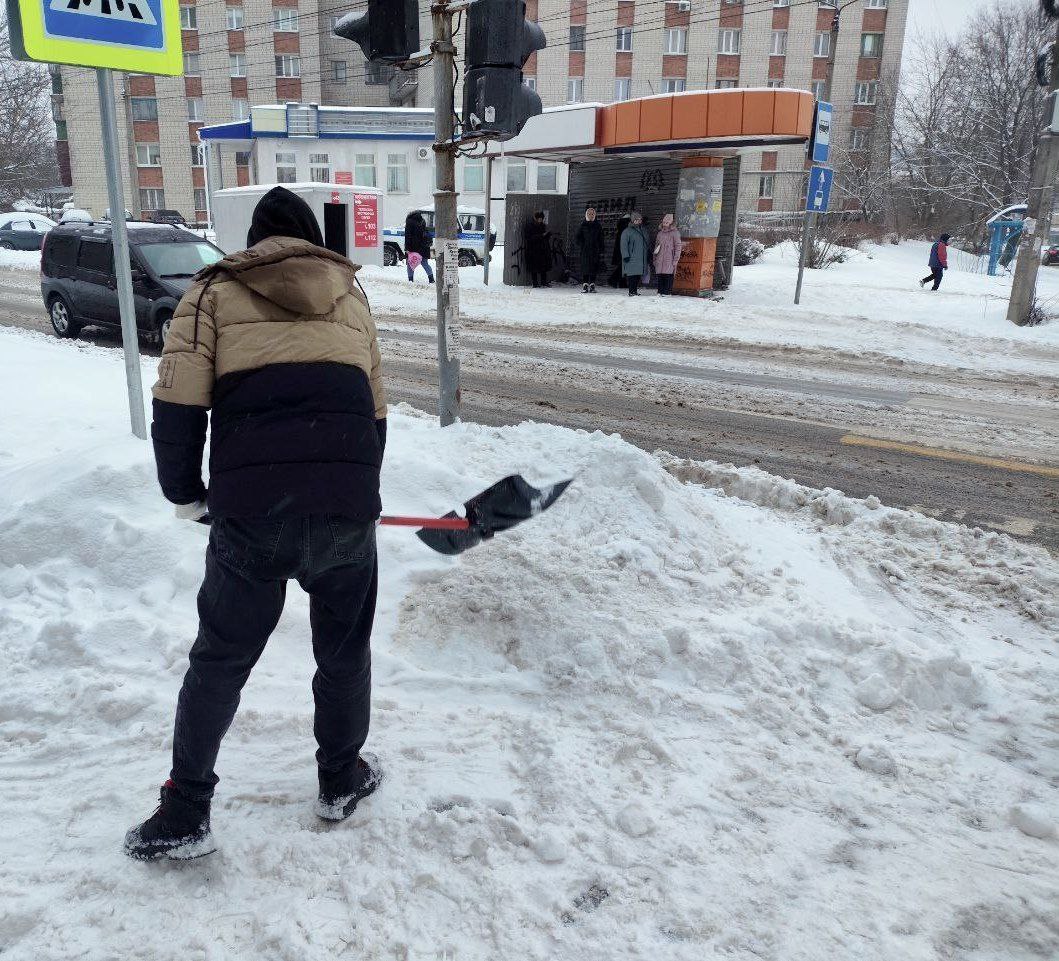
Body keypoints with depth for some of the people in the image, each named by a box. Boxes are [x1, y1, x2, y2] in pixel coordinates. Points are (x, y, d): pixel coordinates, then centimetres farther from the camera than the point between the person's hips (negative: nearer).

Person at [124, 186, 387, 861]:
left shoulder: (217, 290, 11)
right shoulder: (349, 294, 19)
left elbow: (176, 406, 0)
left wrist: (187, 494, 14)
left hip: (252, 510, -1)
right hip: (349, 507, 2)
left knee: (220, 661, 15)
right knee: (346, 651, 21)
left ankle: (186, 814, 25)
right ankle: (341, 781, 37)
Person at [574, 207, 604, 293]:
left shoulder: (598, 226, 10)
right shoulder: (583, 225, 6)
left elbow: (601, 239, 10)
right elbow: (576, 238, 6)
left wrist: (601, 251, 3)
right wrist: (581, 245, -5)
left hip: (595, 251, 2)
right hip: (585, 251, -1)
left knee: (594, 268, 1)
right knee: (585, 268, -5)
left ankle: (592, 285, 6)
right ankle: (585, 285, -3)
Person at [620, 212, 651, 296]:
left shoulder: (644, 231, 20)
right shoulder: (627, 231, -1)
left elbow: (647, 244, 27)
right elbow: (624, 245, -7)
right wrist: (626, 255, -16)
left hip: (642, 259, 6)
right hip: (631, 258, -6)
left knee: (638, 275, 4)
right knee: (632, 275, -9)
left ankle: (635, 290, 11)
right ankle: (631, 292, -6)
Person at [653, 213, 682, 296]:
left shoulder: (675, 233, -1)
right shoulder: (660, 233, 15)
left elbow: (677, 247, -3)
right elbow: (656, 246, 22)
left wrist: (675, 260, -9)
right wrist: (654, 259, 17)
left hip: (669, 260, -5)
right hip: (660, 260, 5)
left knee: (668, 276, -6)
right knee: (660, 276, 4)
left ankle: (667, 292, -2)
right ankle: (660, 291, 11)